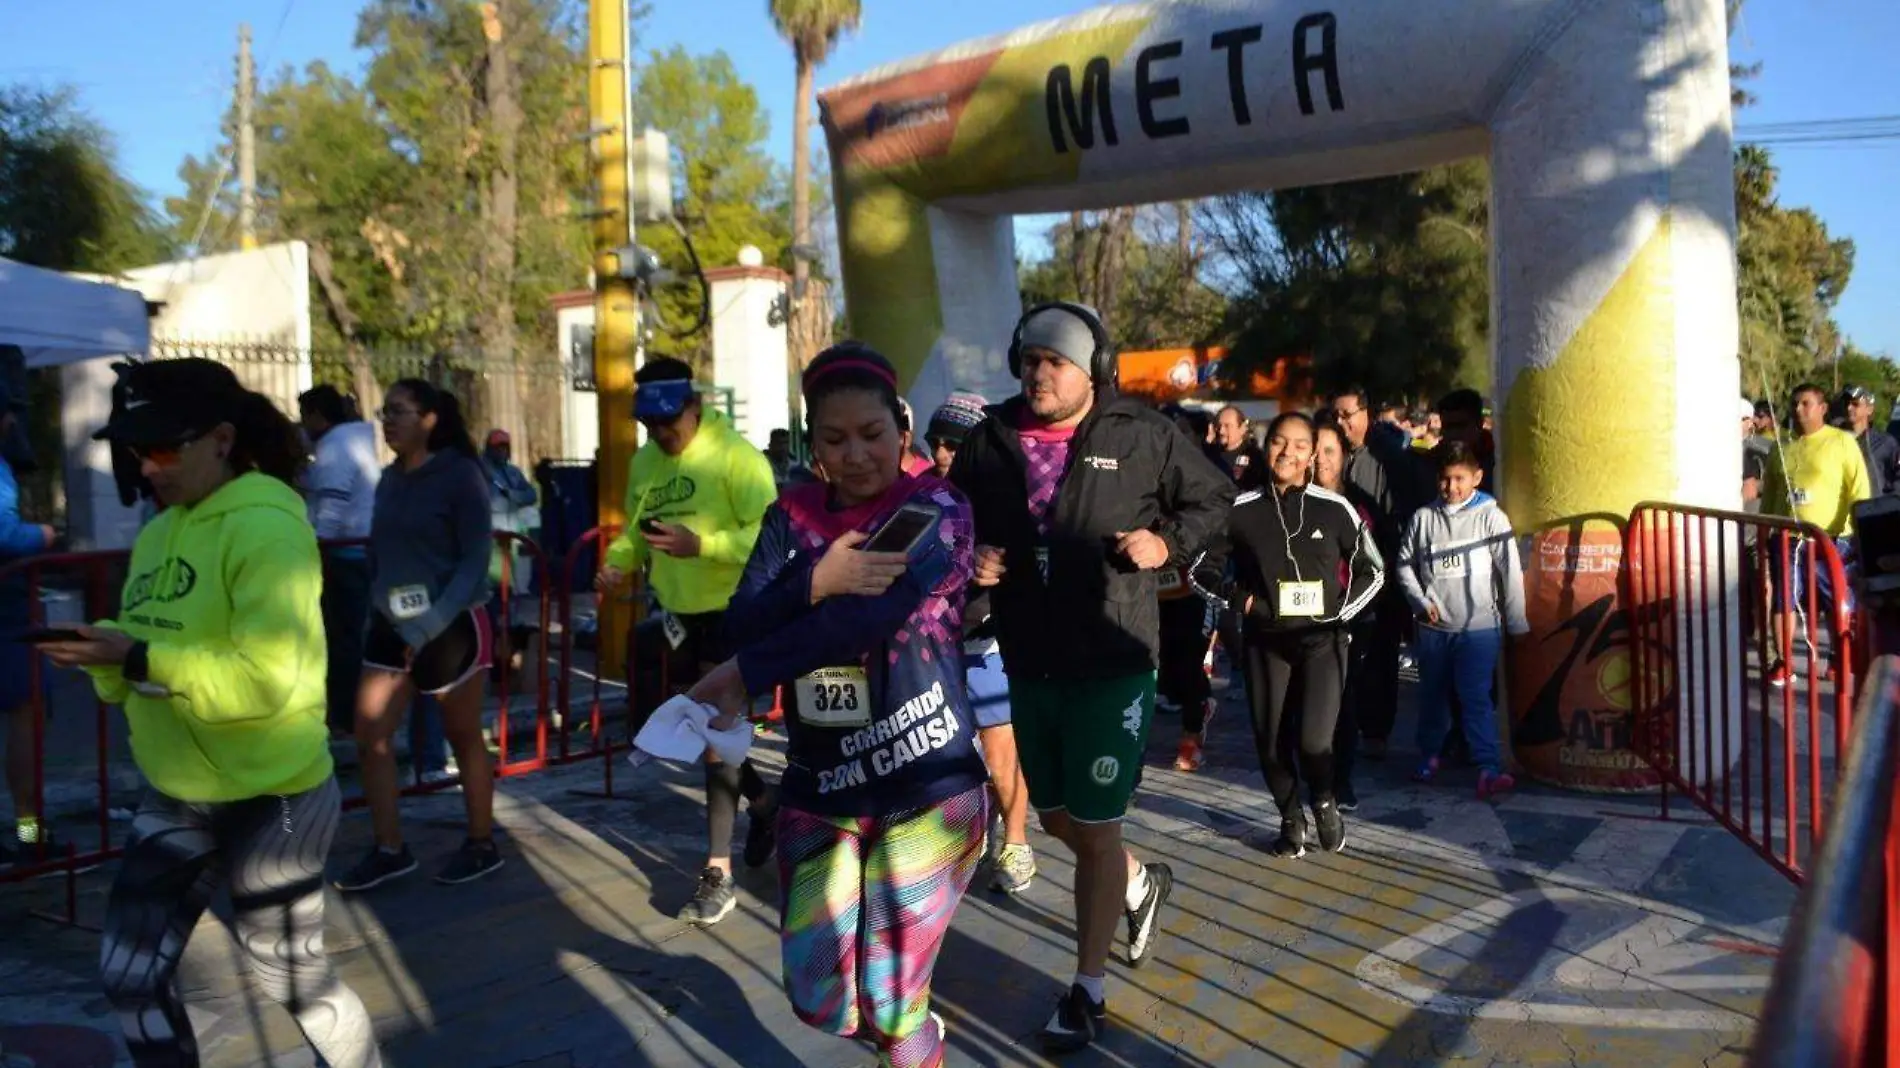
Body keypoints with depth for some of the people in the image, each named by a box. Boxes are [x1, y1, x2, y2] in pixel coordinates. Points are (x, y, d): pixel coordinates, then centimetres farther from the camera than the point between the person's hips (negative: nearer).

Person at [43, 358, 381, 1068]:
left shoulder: (268, 529, -19)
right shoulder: (157, 535, 7)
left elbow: (266, 680, -26)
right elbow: (143, 668, 10)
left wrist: (138, 658, -27)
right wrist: (102, 656, -11)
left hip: (271, 799, -8)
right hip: (176, 798, 8)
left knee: (294, 982, 9)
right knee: (129, 975, 13)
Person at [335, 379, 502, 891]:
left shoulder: (460, 475, -10)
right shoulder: (389, 480, 9)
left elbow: (475, 559, -15)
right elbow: (379, 555, 13)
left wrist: (431, 624, -21)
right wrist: (375, 610, 2)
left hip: (450, 626, -6)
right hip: (391, 626, 6)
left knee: (464, 739, 5)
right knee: (369, 738, 3)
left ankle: (482, 844, 20)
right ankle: (390, 849, 15)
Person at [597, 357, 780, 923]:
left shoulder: (735, 456, -15)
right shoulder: (644, 463, 7)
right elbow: (637, 531, 19)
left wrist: (701, 544, -32)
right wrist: (618, 561, -2)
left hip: (730, 611, -8)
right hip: (673, 612, 8)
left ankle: (719, 873, 10)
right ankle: (760, 799, 35)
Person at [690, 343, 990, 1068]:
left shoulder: (936, 512, -9)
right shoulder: (791, 517, 5)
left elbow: (874, 613, -24)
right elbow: (741, 624, -7)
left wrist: (747, 674, -22)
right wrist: (817, 581, -25)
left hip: (926, 789, -4)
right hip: (819, 790, 5)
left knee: (888, 1000, 4)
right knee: (816, 993, 8)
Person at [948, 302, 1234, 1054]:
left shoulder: (1141, 435, -7)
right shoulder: (989, 441, 1)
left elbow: (1215, 498, 5)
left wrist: (1168, 543, -11)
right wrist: (971, 560, -8)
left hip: (1111, 665, -4)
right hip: (1028, 664, 5)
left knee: (1096, 828, 4)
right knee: (1055, 817, 19)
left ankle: (1087, 991, 21)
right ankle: (1142, 885, 49)